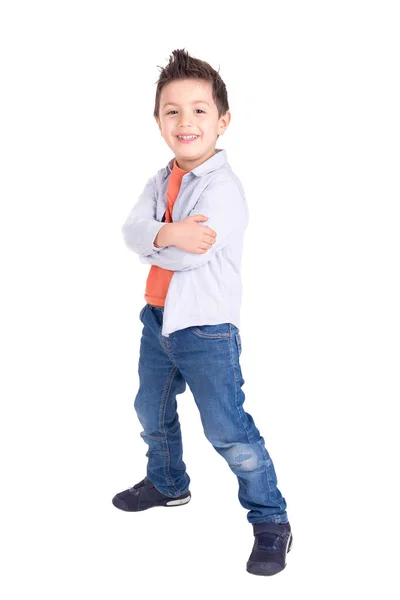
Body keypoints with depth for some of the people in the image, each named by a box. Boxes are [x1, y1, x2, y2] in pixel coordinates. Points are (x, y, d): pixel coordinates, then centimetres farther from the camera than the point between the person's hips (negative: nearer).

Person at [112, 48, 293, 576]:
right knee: (152, 413, 24)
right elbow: (132, 230, -9)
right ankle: (167, 483, 50)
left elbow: (191, 253, -28)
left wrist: (153, 240, -10)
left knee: (228, 431, -2)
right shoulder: (161, 182, 6)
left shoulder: (223, 187, -18)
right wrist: (168, 234, -29)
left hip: (207, 330, -8)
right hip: (159, 319, 8)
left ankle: (271, 520, 14)